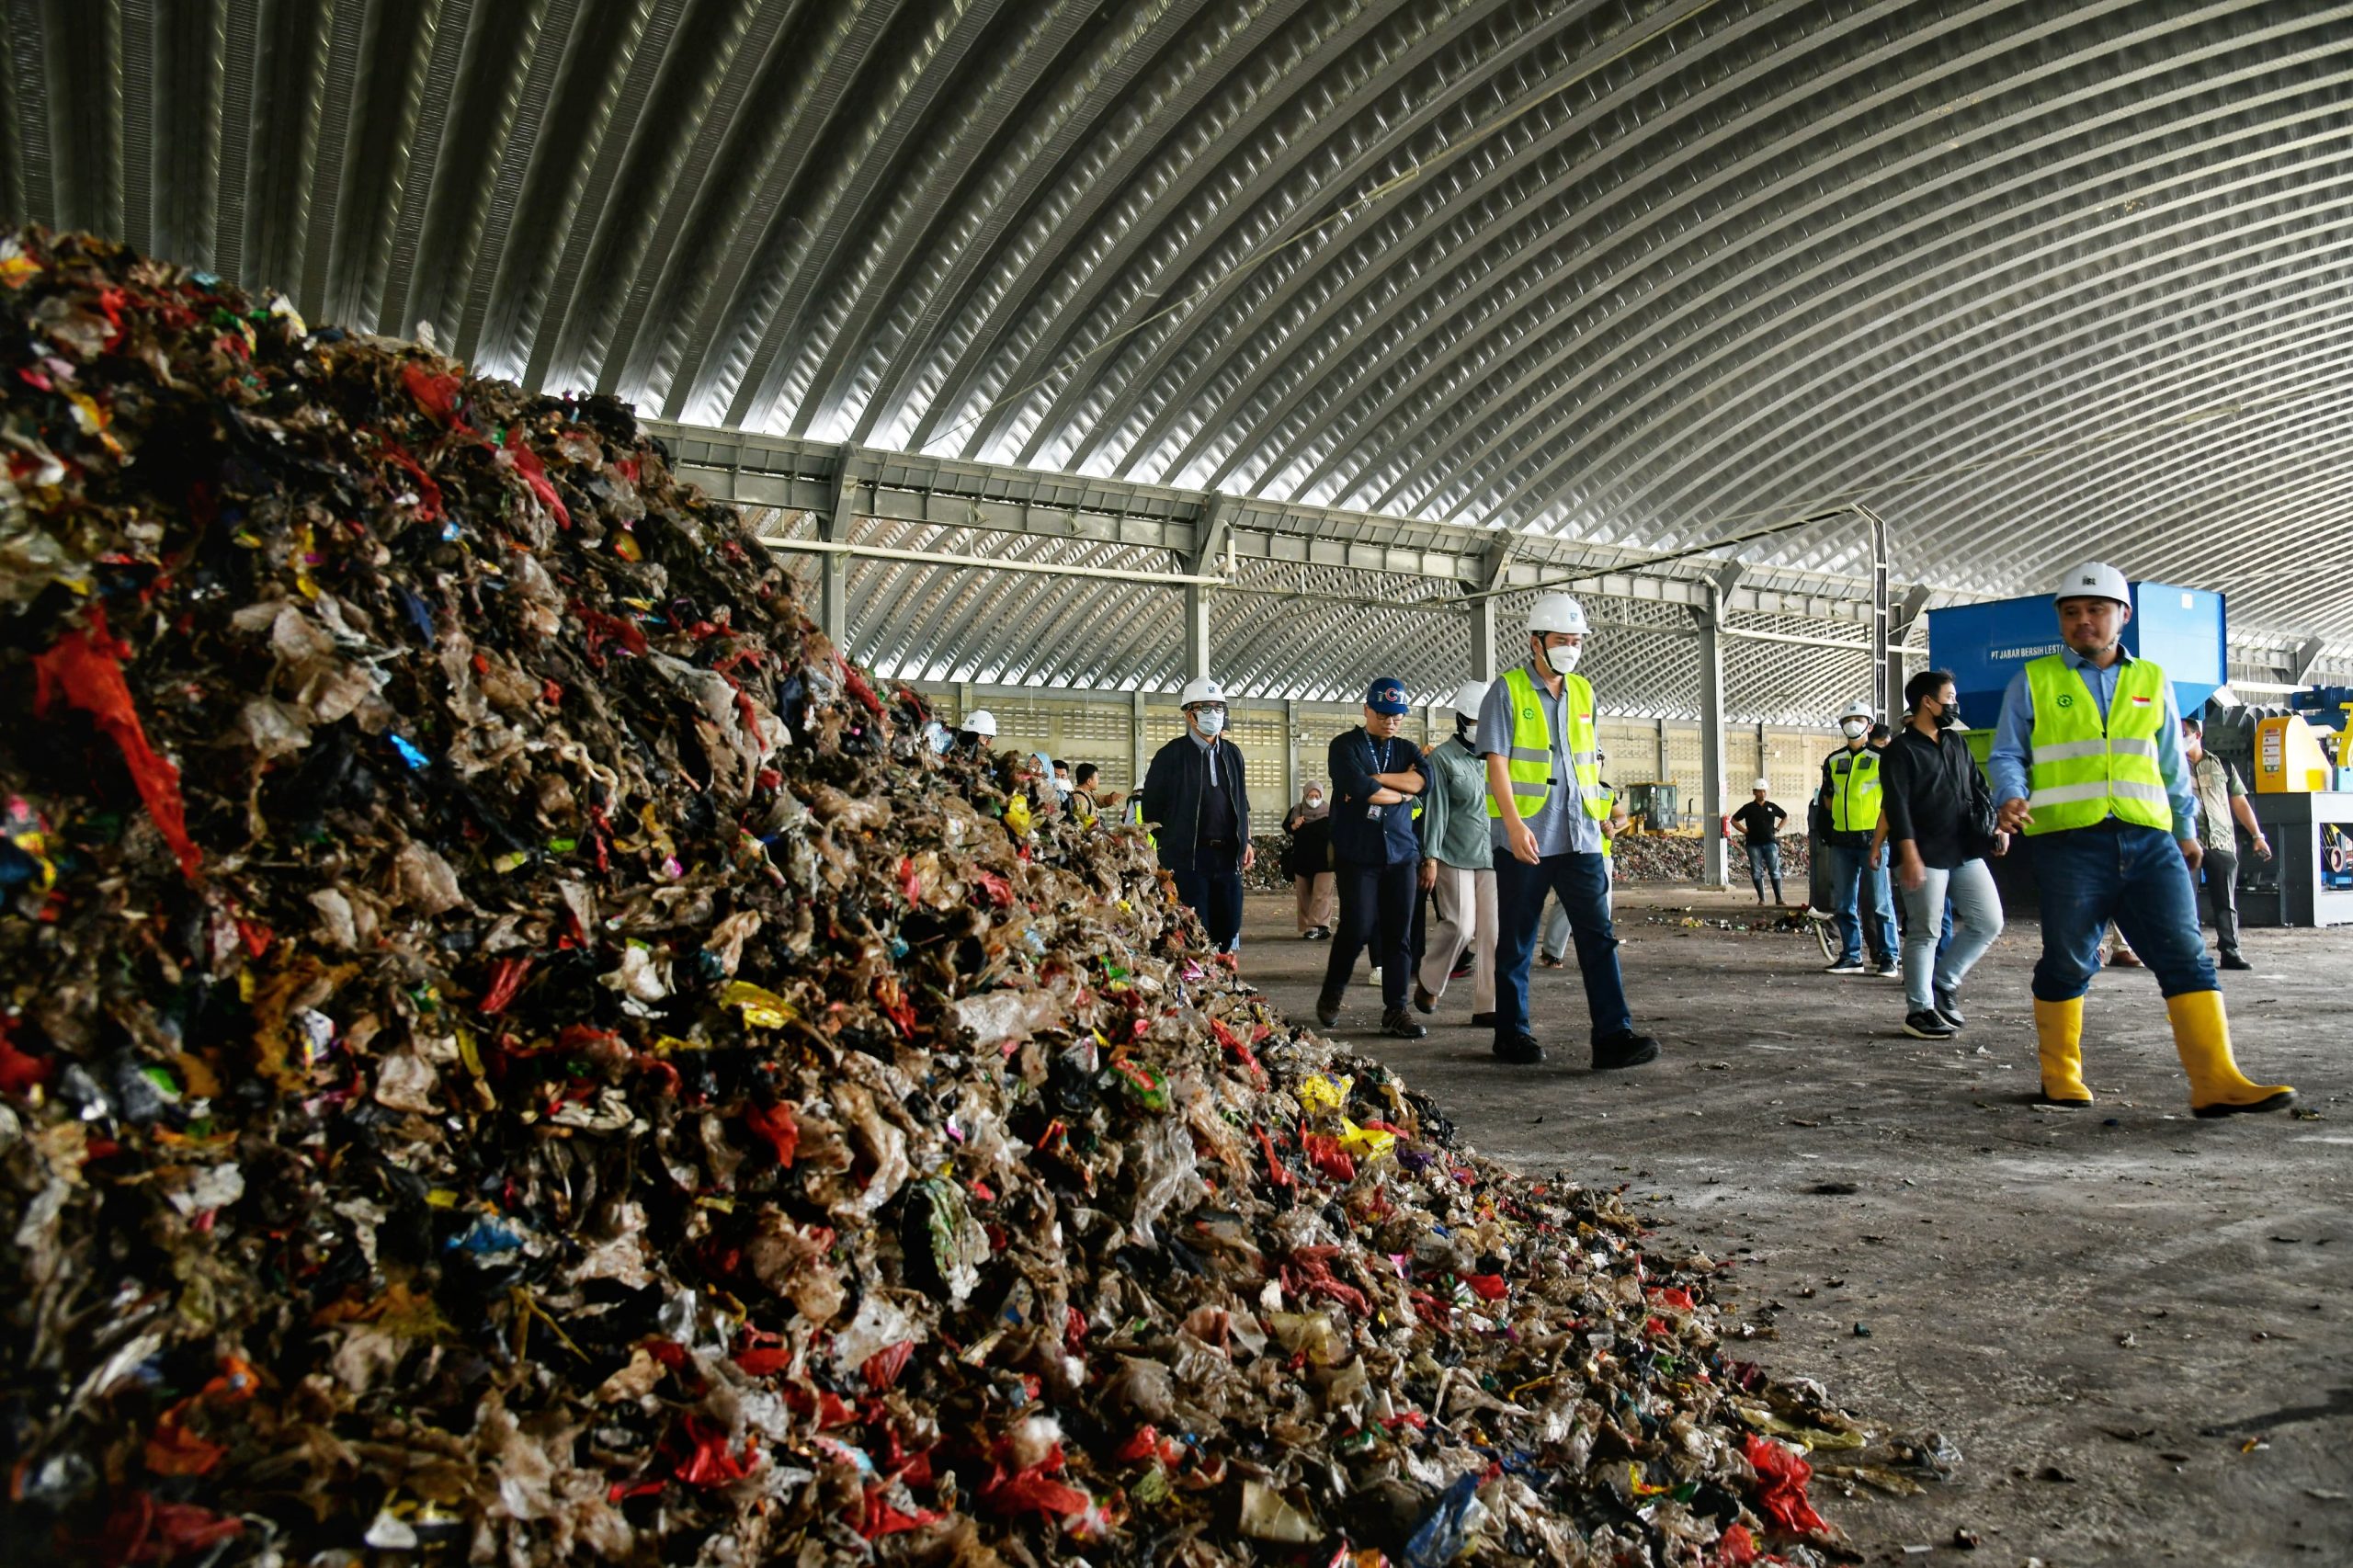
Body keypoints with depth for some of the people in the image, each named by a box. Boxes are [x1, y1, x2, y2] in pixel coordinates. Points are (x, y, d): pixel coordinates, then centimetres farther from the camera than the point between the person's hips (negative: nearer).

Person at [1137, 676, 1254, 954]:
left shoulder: (1232, 753, 14)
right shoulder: (1171, 755, -2)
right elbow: (1150, 809, 0)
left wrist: (1246, 842, 13)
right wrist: (1167, 846, -3)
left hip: (1228, 855, 5)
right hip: (1187, 858, -5)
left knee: (1229, 930, 7)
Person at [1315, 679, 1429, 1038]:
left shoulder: (1406, 749, 15)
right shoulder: (1345, 746, 1)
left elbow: (1423, 778, -7)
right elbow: (1359, 788, -17)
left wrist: (1373, 780, -12)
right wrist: (1401, 793, -3)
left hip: (1400, 853, 4)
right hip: (1357, 854, -4)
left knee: (1399, 934, 1)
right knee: (1358, 928, -7)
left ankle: (1395, 1011, 7)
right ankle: (1331, 995, 16)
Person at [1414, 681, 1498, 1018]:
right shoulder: (1442, 758, -3)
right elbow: (1435, 810, -7)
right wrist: (1430, 858, -11)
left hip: (1491, 855, 5)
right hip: (1455, 856, -5)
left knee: (1491, 929, 0)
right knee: (1460, 925, -9)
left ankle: (1487, 1005, 6)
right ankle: (1428, 984, 15)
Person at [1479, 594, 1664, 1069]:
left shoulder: (1582, 692, 14)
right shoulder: (1508, 691, -3)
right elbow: (1496, 762, -11)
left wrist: (1597, 814, 17)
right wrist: (1514, 823, -22)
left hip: (1579, 838, 5)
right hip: (1524, 840, -5)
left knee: (1598, 935, -4)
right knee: (1516, 941, 5)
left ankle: (1613, 1037, -5)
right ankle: (1511, 1034, 15)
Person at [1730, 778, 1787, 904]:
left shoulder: (1772, 807, 9)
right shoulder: (1748, 808, 4)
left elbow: (1786, 817, 23)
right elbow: (1734, 820, 8)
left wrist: (1777, 829, 11)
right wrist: (1745, 831, 0)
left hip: (1770, 843, 1)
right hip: (1754, 844, -1)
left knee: (1775, 870, -5)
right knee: (1757, 872, 0)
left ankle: (1778, 898, -4)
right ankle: (1761, 898, 7)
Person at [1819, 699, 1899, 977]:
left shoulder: (1881, 758, -1)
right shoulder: (1833, 761, 14)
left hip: (1872, 839, -5)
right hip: (1841, 842, 5)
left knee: (1879, 902, -4)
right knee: (1844, 903, 7)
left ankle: (1887, 957, 3)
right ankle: (1851, 956, 15)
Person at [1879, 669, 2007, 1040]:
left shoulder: (1957, 742, 16)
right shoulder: (1901, 751, -6)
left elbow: (1978, 788, 21)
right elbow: (1897, 806, -13)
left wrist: (1998, 824, 8)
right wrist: (1909, 856, -20)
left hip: (1966, 852, 7)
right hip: (1926, 857, -7)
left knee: (1988, 922, 4)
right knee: (1925, 934, -2)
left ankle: (1943, 982, 20)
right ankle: (1919, 1010, 7)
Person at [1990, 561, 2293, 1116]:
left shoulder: (2152, 681, 17)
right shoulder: (2034, 682, 8)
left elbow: (2173, 764, 24)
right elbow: (2008, 755, 7)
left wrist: (2187, 829, 23)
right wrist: (2011, 798, -13)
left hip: (2148, 841, 3)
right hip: (2068, 843, -3)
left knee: (2186, 955, -6)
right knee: (2067, 961, 3)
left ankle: (2216, 1080, -7)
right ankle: (2060, 1077, 16)